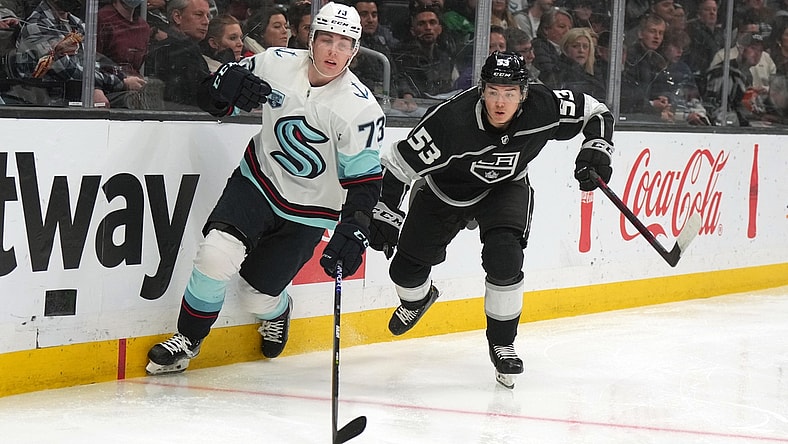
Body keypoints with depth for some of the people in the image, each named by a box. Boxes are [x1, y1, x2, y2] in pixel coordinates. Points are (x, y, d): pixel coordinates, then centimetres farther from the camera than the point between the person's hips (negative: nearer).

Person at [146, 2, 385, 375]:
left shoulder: (362, 109, -18)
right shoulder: (277, 64, -11)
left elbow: (364, 179, -15)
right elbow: (213, 98, -2)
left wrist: (353, 229, -31)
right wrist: (226, 84, -26)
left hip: (308, 211, -1)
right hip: (257, 180, 1)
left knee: (257, 295, 3)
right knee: (216, 255, -22)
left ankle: (276, 312, 43)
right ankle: (187, 340, 0)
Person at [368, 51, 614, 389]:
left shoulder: (543, 108, -28)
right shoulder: (451, 118, -37)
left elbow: (596, 114, -10)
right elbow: (399, 164, -28)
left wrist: (595, 151, -25)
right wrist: (384, 216, -28)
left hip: (505, 187, 1)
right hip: (445, 190, 0)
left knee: (504, 257, -25)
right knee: (406, 269, 4)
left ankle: (502, 343, -2)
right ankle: (418, 299, 44)